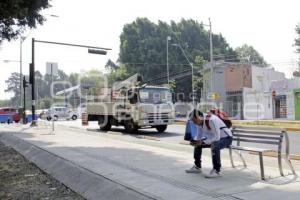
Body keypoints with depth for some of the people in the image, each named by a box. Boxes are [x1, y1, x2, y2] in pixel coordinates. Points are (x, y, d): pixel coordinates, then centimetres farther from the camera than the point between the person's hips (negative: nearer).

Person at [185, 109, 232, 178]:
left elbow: (217, 137, -31)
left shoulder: (211, 120, -31)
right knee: (198, 144, 3)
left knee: (214, 146, -37)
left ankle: (217, 171, -25)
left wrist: (203, 142, -33)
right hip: (215, 138, 9)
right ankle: (197, 167, 16)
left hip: (226, 138, -9)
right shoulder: (200, 121, -5)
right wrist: (194, 141, -12)